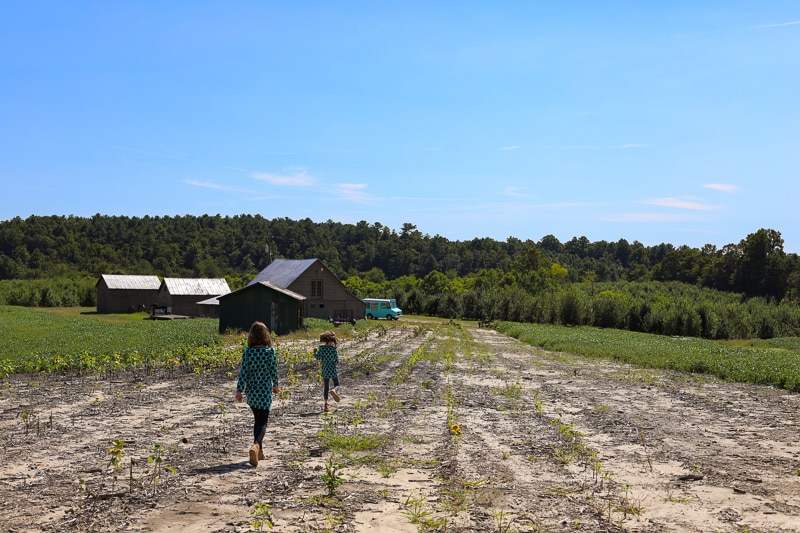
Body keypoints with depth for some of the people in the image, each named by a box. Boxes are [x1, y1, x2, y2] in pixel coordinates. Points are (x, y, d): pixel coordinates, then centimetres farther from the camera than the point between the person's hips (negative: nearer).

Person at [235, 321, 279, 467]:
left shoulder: (247, 352, -5)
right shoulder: (270, 352, -8)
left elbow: (243, 372, -7)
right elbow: (274, 370, 0)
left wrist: (239, 390, -5)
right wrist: (275, 385, 16)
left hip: (251, 391, 2)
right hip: (265, 391, -2)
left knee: (257, 419, 20)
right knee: (263, 422, 0)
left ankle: (259, 450, 26)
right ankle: (256, 445, -27)